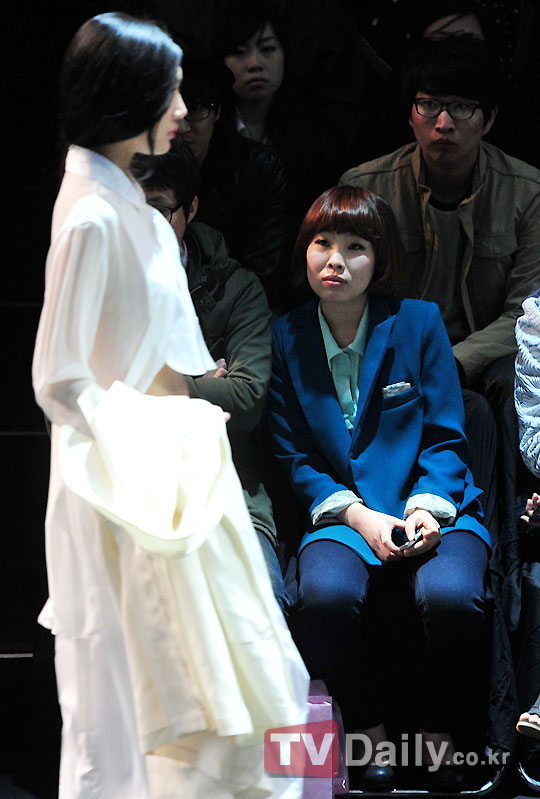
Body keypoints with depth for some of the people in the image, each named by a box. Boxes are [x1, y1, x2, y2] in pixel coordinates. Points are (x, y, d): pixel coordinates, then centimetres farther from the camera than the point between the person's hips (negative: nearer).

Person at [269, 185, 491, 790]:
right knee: (326, 595, -33)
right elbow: (294, 455, 5)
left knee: (449, 596, -33)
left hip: (434, 508, -1)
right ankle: (369, 734, -8)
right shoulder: (287, 337, 7)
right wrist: (358, 516, -11)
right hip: (339, 513, 1)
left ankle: (438, 736, -6)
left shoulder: (418, 322, 4)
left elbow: (445, 437, 5)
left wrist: (427, 508, -13)